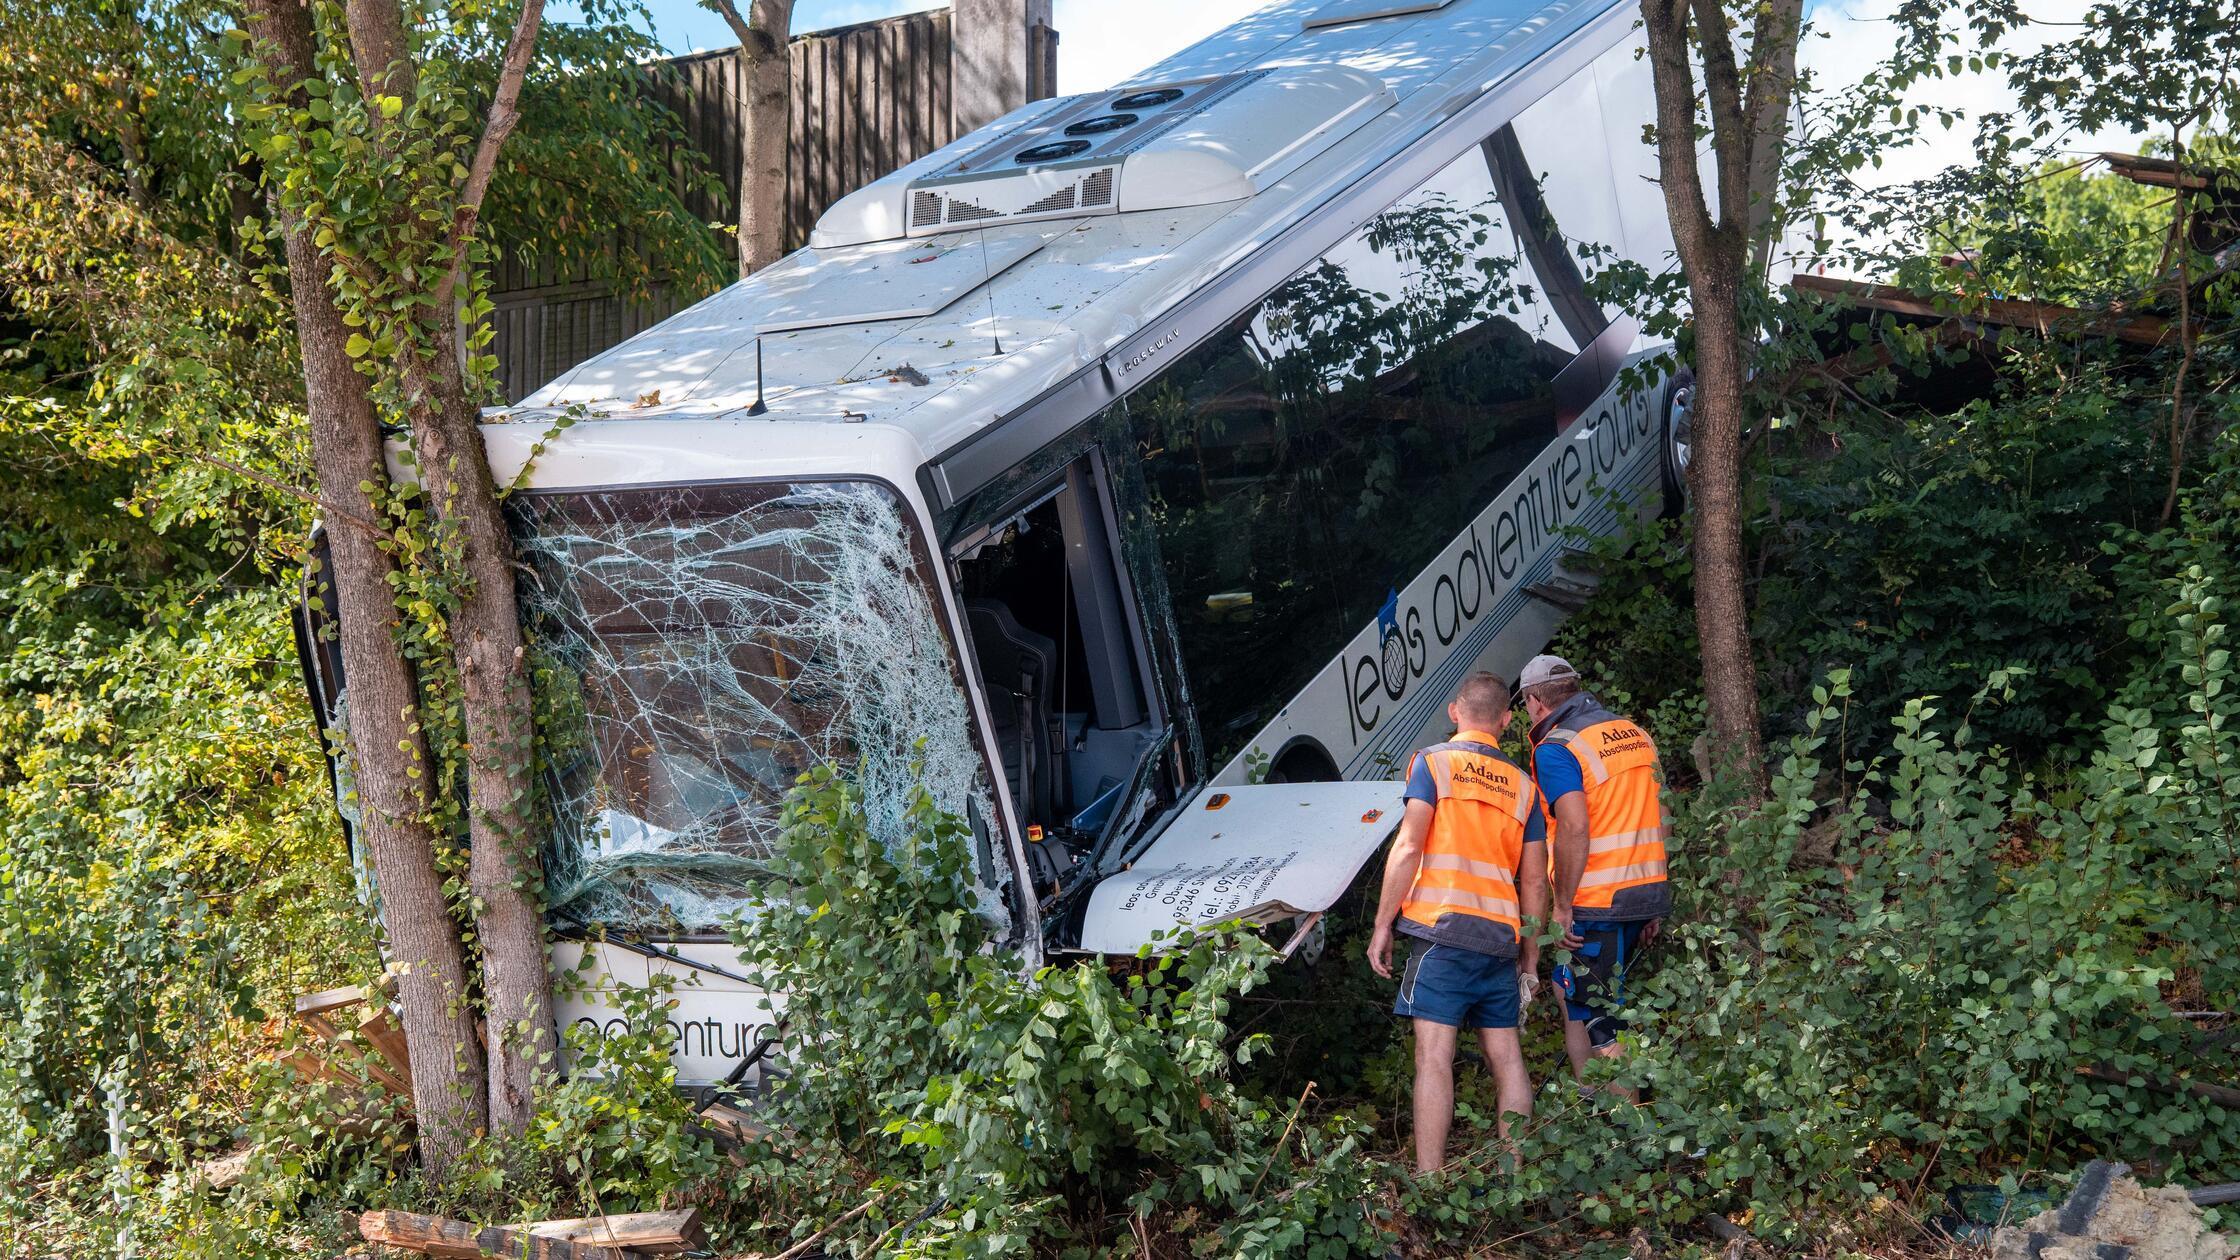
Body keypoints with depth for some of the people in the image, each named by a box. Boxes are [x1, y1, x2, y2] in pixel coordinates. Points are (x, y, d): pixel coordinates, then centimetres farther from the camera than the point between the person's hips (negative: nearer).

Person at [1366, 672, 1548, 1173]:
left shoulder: (1433, 761, 2)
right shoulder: (1522, 783, 15)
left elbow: (1408, 848, -7)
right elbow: (1534, 880, 14)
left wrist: (1382, 925, -3)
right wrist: (1531, 956, 21)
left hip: (1442, 927, -5)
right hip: (1501, 935, 5)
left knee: (1434, 1056, -9)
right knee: (1506, 1056, 10)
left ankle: (1428, 1184, -13)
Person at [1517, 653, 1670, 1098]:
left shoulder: (1555, 748, -10)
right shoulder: (1636, 734, 13)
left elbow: (1575, 828, -23)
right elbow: (1663, 823, 15)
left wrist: (1562, 904, -15)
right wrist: (1653, 905, 19)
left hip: (1598, 904, -8)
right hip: (1647, 894, 8)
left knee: (1603, 1025, -1)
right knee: (1569, 989, 22)